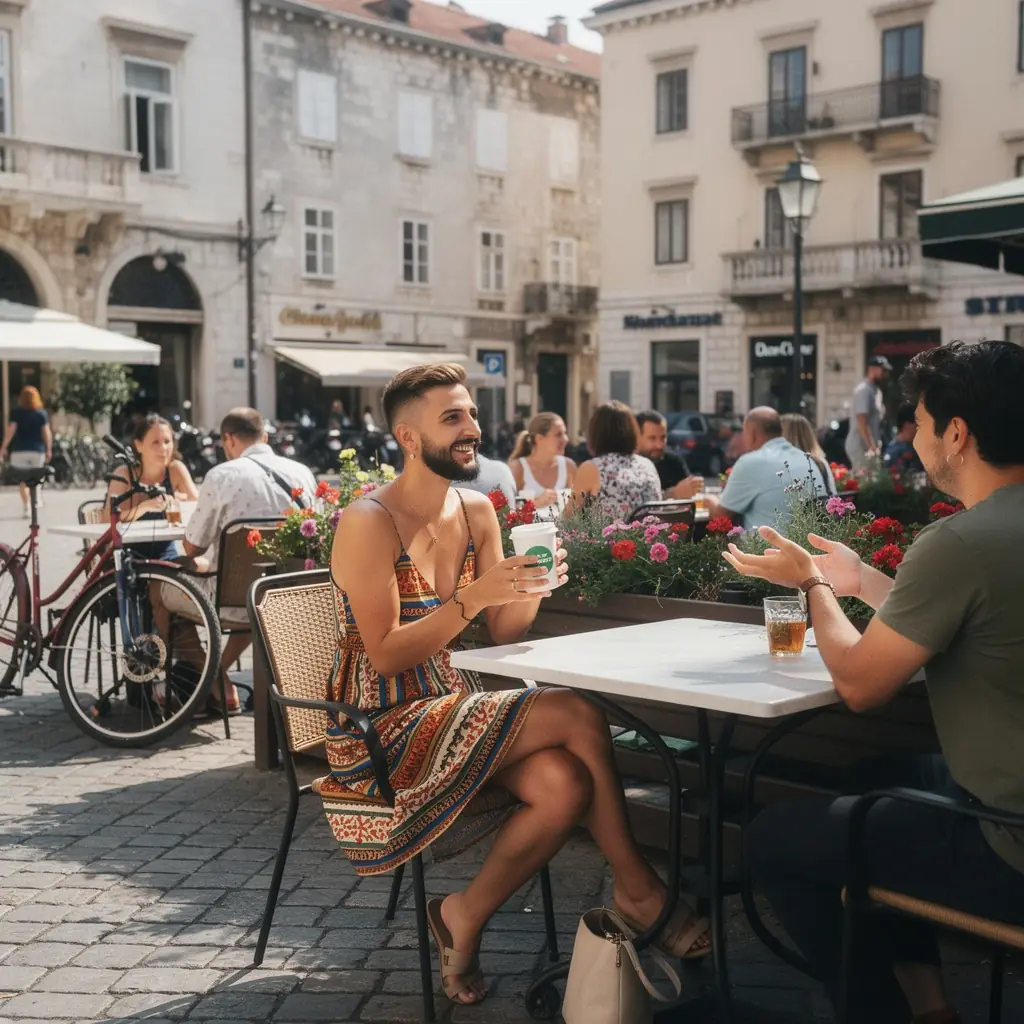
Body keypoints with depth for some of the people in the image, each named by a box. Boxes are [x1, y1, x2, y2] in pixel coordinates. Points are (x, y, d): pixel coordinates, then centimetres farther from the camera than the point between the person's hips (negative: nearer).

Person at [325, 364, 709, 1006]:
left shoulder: (477, 512, 8)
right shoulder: (370, 523, -14)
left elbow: (504, 635, 8)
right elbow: (385, 655, -18)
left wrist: (531, 587, -13)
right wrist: (476, 595, -27)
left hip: (451, 708, 7)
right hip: (383, 729, -7)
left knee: (567, 785, -23)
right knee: (576, 716, -21)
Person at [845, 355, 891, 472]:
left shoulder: (876, 390, 16)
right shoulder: (864, 390, -14)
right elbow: (862, 422, -20)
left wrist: (874, 446, 16)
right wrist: (871, 447, -24)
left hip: (871, 445, 9)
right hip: (861, 446, -9)